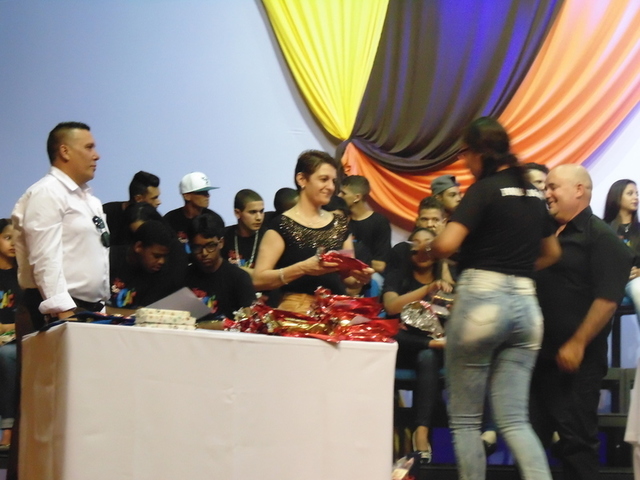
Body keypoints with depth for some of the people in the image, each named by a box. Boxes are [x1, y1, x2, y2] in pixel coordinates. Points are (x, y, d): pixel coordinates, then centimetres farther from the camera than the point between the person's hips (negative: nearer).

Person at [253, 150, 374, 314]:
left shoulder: (340, 225, 16)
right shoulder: (282, 226, -1)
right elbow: (258, 280, -9)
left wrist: (360, 277, -1)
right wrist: (302, 268, -19)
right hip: (297, 311, -6)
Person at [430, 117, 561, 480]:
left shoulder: (485, 189, -7)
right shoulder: (534, 193, 15)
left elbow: (446, 244, -19)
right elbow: (552, 252, 29)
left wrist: (430, 249, 2)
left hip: (481, 300, -6)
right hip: (526, 304, 6)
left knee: (466, 419, 5)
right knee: (515, 419, 4)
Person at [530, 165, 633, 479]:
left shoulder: (601, 237, -8)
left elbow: (607, 299, -17)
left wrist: (577, 344, -20)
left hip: (575, 358, -8)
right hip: (540, 353, 8)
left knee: (576, 437, -5)